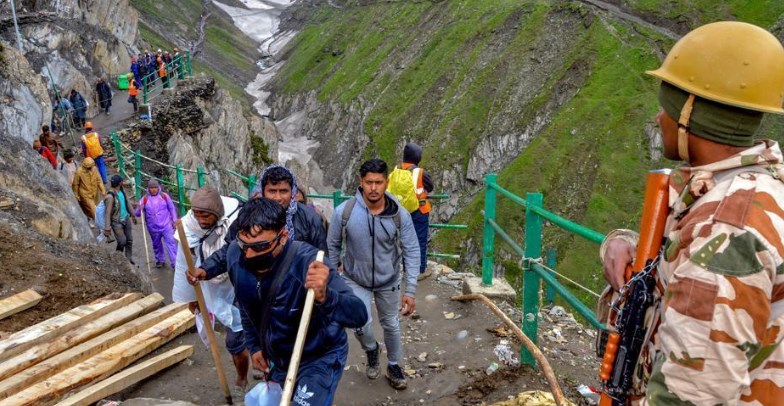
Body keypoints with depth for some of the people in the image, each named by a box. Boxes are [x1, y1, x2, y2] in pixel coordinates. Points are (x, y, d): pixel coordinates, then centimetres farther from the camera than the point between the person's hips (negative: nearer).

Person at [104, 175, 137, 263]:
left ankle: (129, 258, 26)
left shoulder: (122, 190, -2)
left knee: (129, 240, 11)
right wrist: (107, 228, -21)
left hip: (126, 219, 7)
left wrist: (133, 215, 21)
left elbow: (128, 202, 13)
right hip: (117, 222, -7)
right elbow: (108, 213, -22)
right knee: (122, 241, -5)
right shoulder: (110, 196, -25)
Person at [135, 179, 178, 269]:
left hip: (166, 225, -2)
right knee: (156, 245, 16)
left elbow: (171, 208, 6)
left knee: (171, 242, -9)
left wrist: (174, 220, 5)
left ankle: (175, 262, -8)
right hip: (153, 228, 2)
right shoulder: (145, 199, -2)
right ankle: (160, 260, 34)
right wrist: (139, 209, -23)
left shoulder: (164, 196, -3)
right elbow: (137, 214, 0)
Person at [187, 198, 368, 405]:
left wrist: (325, 297, -64)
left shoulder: (307, 264, -37)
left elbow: (359, 314, -45)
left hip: (319, 359, -6)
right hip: (278, 357, 7)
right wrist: (254, 346, 9)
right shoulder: (236, 255, -18)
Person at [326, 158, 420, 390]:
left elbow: (411, 252, -13)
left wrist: (410, 290, -16)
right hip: (355, 281, -1)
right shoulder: (344, 211, -21)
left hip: (388, 282, 1)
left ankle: (394, 366, 43)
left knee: (391, 325, 16)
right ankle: (371, 350, 26)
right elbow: (332, 247, -7)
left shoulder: (400, 215, -20)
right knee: (361, 326, -12)